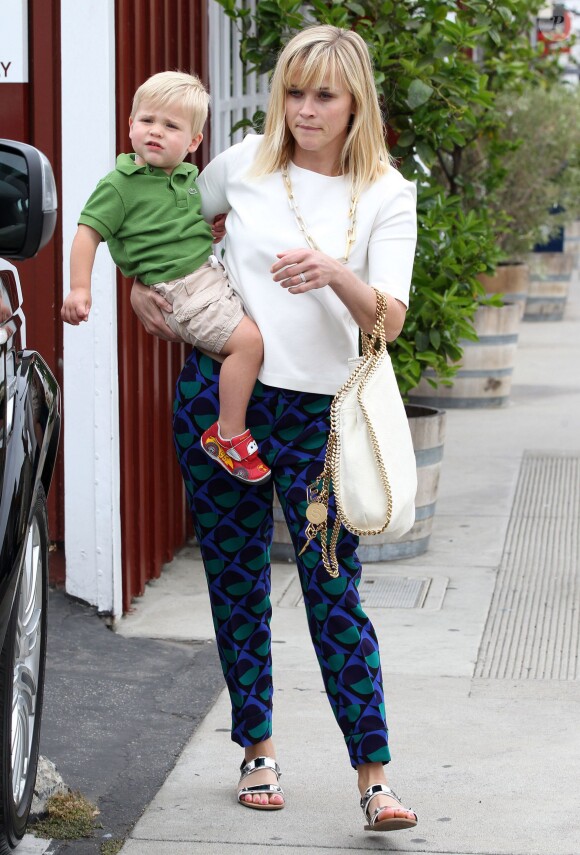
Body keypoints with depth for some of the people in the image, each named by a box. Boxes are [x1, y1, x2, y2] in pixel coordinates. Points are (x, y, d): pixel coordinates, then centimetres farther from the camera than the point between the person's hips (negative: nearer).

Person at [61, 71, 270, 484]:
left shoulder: (190, 177, 12)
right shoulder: (121, 184, -9)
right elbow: (88, 232, -10)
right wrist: (80, 288, -18)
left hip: (214, 270, 8)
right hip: (180, 289, -8)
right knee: (248, 340, -21)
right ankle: (229, 436, -13)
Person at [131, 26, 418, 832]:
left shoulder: (386, 195, -2)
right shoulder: (245, 163, 3)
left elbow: (389, 320, -12)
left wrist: (335, 274, -31)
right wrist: (141, 283, 9)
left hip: (317, 411, -2)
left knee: (334, 590, -6)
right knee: (235, 578, 8)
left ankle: (374, 779, -3)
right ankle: (258, 750, 22)